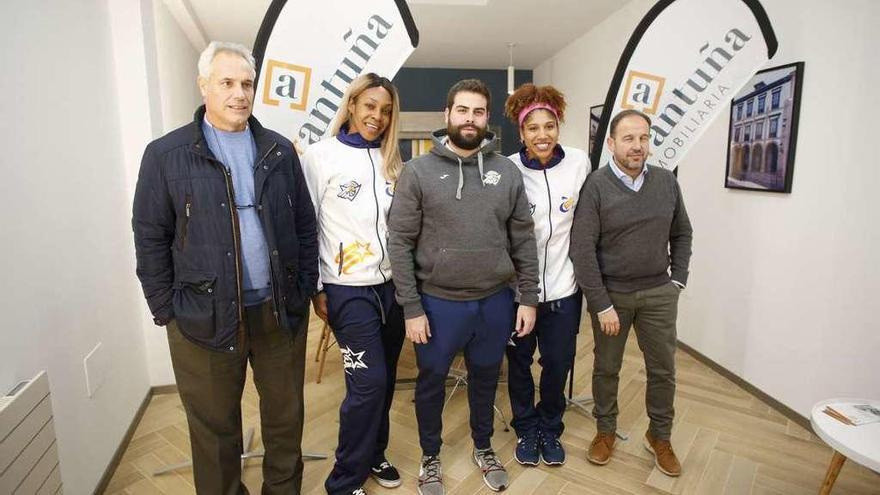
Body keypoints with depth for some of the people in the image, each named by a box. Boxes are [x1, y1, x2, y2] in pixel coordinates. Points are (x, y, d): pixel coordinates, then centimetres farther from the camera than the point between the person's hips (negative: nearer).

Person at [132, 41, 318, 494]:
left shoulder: (279, 151, 6)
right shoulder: (165, 155, -2)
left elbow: (305, 226, 8)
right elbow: (150, 240, 0)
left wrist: (306, 291, 5)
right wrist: (166, 312, -1)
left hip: (281, 310, 3)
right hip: (205, 317, -2)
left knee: (285, 417, 16)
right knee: (215, 426, 14)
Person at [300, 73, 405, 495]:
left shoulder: (391, 161, 10)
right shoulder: (320, 156, -5)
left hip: (392, 284, 5)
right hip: (348, 289, -5)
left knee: (383, 380, 13)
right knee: (368, 383, -5)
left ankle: (373, 454, 36)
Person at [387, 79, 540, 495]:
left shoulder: (508, 172, 1)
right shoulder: (418, 171, -7)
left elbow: (523, 241, 4)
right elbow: (400, 243, -9)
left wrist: (528, 299, 1)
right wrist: (412, 307, -11)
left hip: (495, 302, 3)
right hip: (438, 302, -2)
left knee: (485, 380, 21)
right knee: (431, 383, 16)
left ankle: (483, 448, 47)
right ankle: (430, 457, 41)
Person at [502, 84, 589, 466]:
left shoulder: (579, 162, -5)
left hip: (563, 287, 2)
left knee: (558, 364, 14)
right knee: (519, 363, 16)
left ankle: (550, 429, 41)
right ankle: (526, 430, 40)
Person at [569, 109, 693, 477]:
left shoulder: (667, 182, 0)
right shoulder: (595, 187, -12)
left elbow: (682, 233, 12)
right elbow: (582, 250, -15)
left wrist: (678, 279, 4)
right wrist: (602, 305, -15)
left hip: (659, 294, 3)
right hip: (611, 294, -3)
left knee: (663, 369, 13)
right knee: (606, 368, 12)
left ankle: (660, 437, 35)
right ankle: (605, 431, 34)